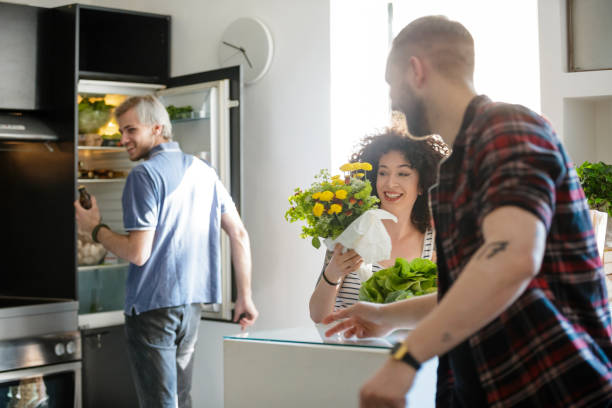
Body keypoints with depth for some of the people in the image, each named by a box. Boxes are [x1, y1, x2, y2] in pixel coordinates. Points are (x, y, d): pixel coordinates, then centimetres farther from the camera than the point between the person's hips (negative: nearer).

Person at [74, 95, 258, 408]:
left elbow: (138, 253, -18)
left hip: (153, 304, -7)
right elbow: (239, 235, 9)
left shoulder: (144, 174, -12)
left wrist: (95, 228, -2)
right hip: (192, 303, 7)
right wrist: (244, 296, 13)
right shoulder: (203, 170, 10)